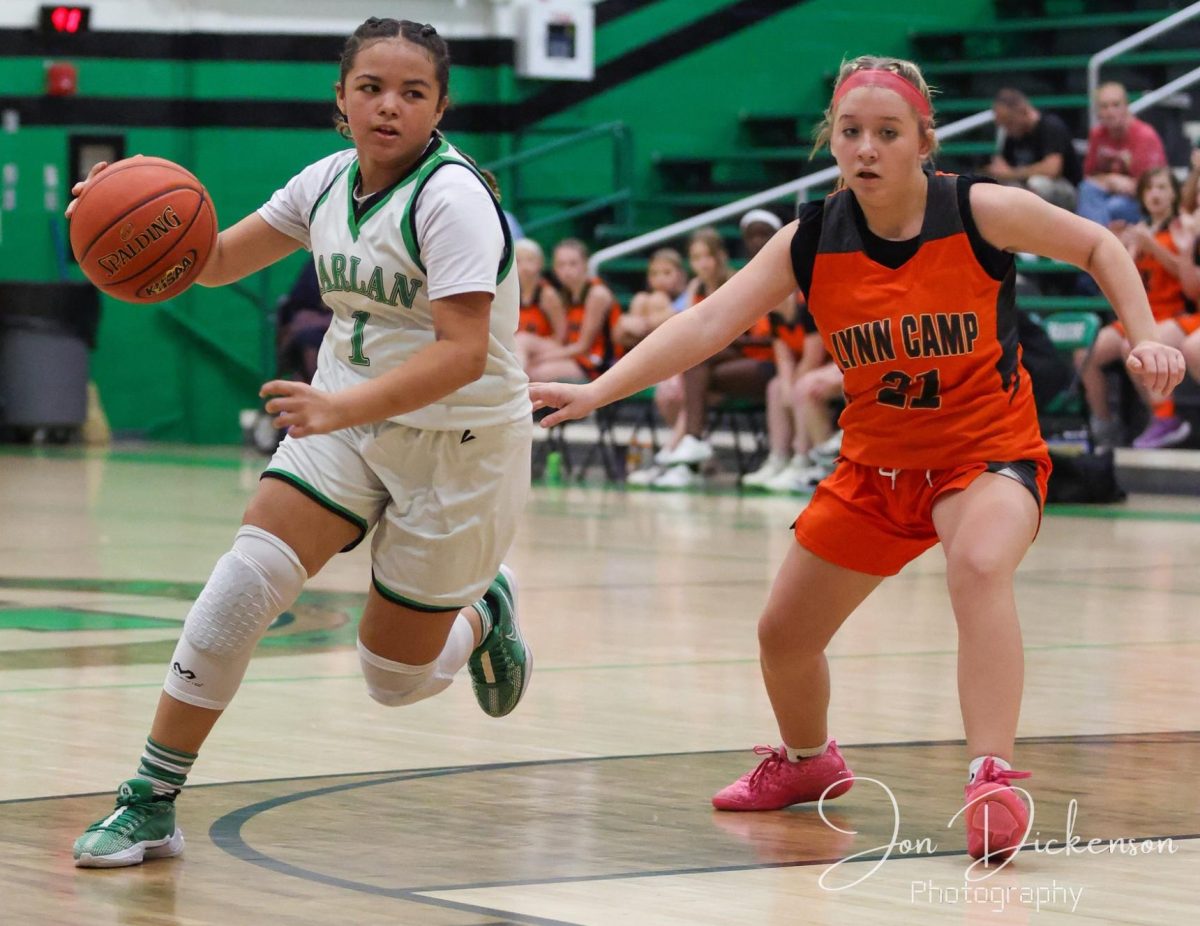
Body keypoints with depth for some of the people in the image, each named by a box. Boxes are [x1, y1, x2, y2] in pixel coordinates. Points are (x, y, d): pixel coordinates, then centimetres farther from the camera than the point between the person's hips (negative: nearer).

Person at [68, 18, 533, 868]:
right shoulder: (328, 183, 1)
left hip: (458, 441, -5)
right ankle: (152, 804, -11)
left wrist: (342, 406, -42)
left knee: (396, 677, 3)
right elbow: (218, 261, 10)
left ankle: (482, 610, 38)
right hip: (347, 423, 5)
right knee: (243, 585, -16)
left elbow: (462, 353, -29)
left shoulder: (453, 197, -21)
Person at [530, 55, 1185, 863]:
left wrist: (1146, 337, -13)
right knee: (784, 632, 13)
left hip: (989, 451, -4)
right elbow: (710, 322, -20)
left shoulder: (981, 212, -19)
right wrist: (597, 390, -31)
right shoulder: (812, 241, -12)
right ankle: (807, 762, 47)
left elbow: (1097, 246, -2)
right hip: (877, 462, 5)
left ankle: (993, 782, -39)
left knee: (978, 566, -38)